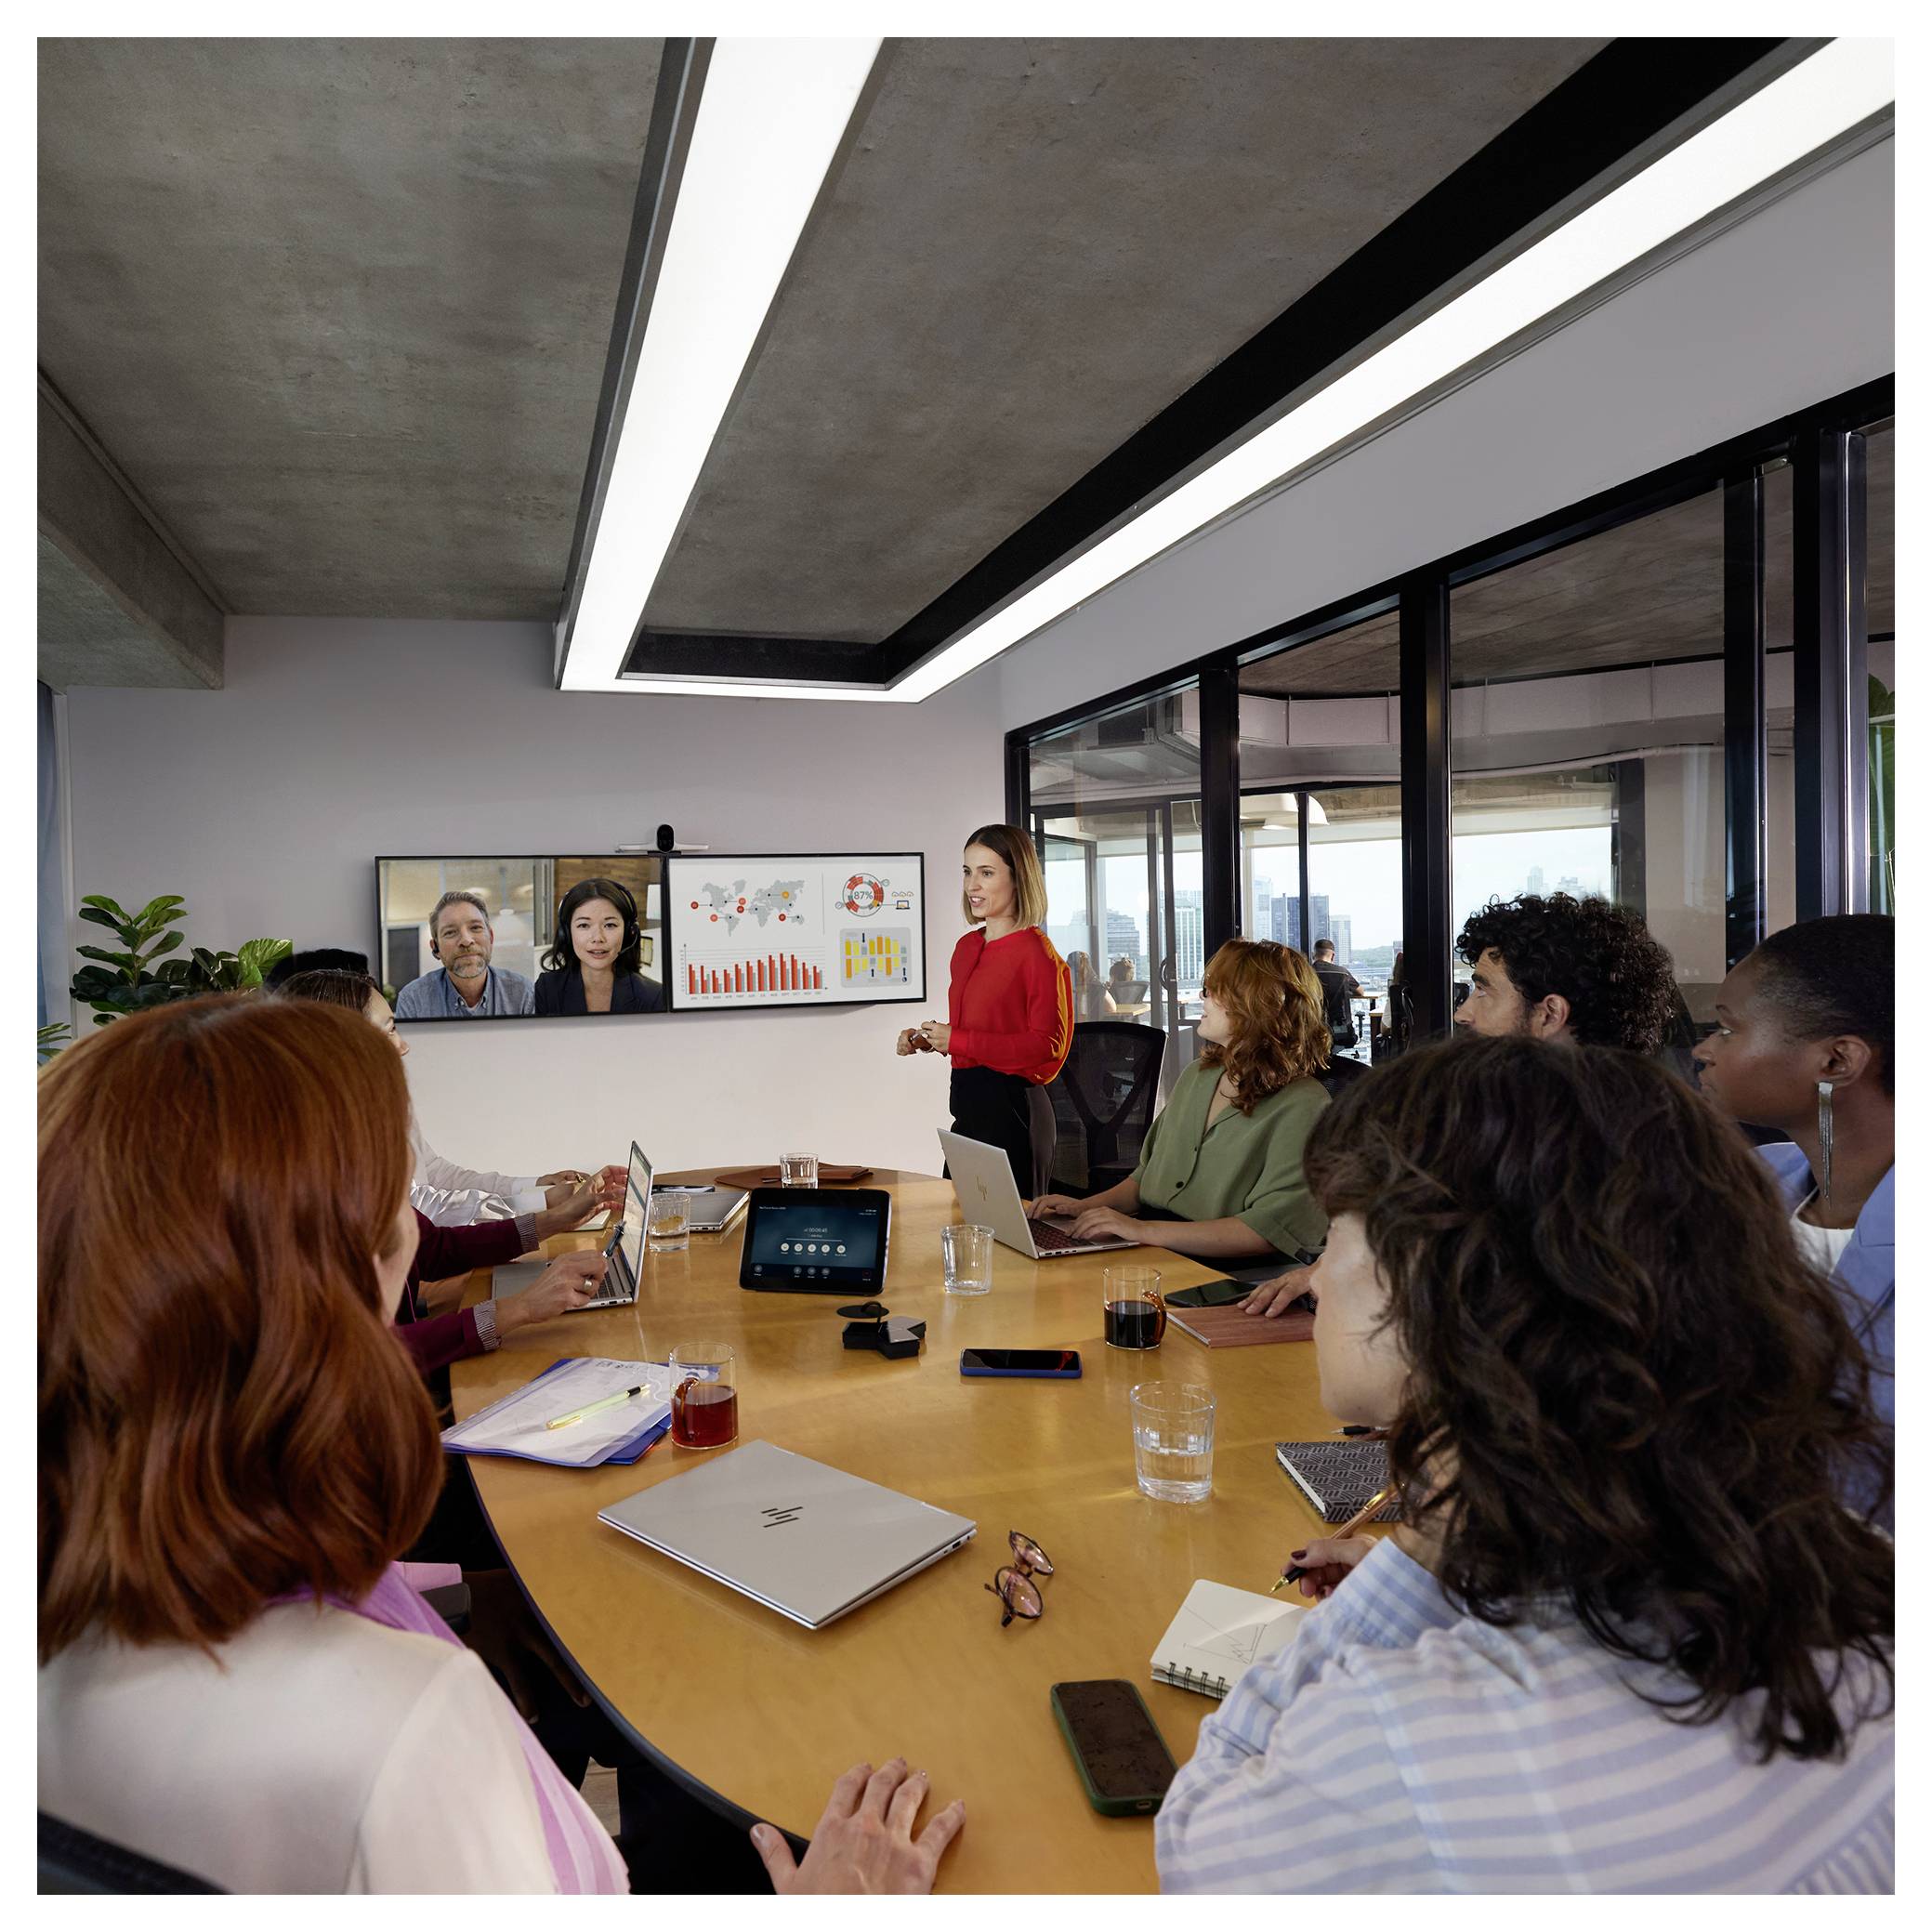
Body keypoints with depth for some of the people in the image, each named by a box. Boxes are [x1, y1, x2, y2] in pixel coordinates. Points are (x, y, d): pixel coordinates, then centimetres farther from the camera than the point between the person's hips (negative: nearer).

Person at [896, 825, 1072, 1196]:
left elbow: (1047, 1044, -19)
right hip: (967, 1105, 8)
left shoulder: (1035, 951, -12)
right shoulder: (967, 947, 12)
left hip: (1011, 1107, -8)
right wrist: (927, 1039, 6)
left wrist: (958, 1040, -17)